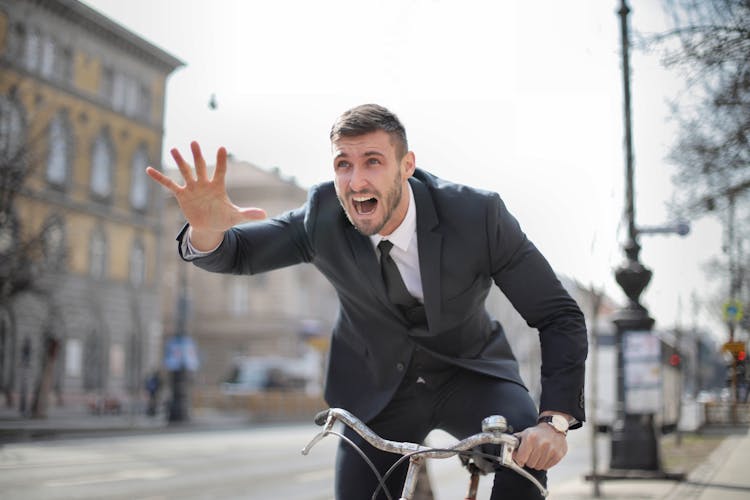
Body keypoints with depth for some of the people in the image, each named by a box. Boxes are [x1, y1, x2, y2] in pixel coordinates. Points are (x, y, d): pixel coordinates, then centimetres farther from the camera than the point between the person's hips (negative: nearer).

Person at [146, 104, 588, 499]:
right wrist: (206, 229, -37)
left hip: (469, 376, -2)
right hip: (379, 391, 2)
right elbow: (236, 253, -10)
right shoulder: (324, 216, -17)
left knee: (528, 444, -31)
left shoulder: (478, 214, -23)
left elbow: (560, 317, -20)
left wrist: (555, 419, -34)